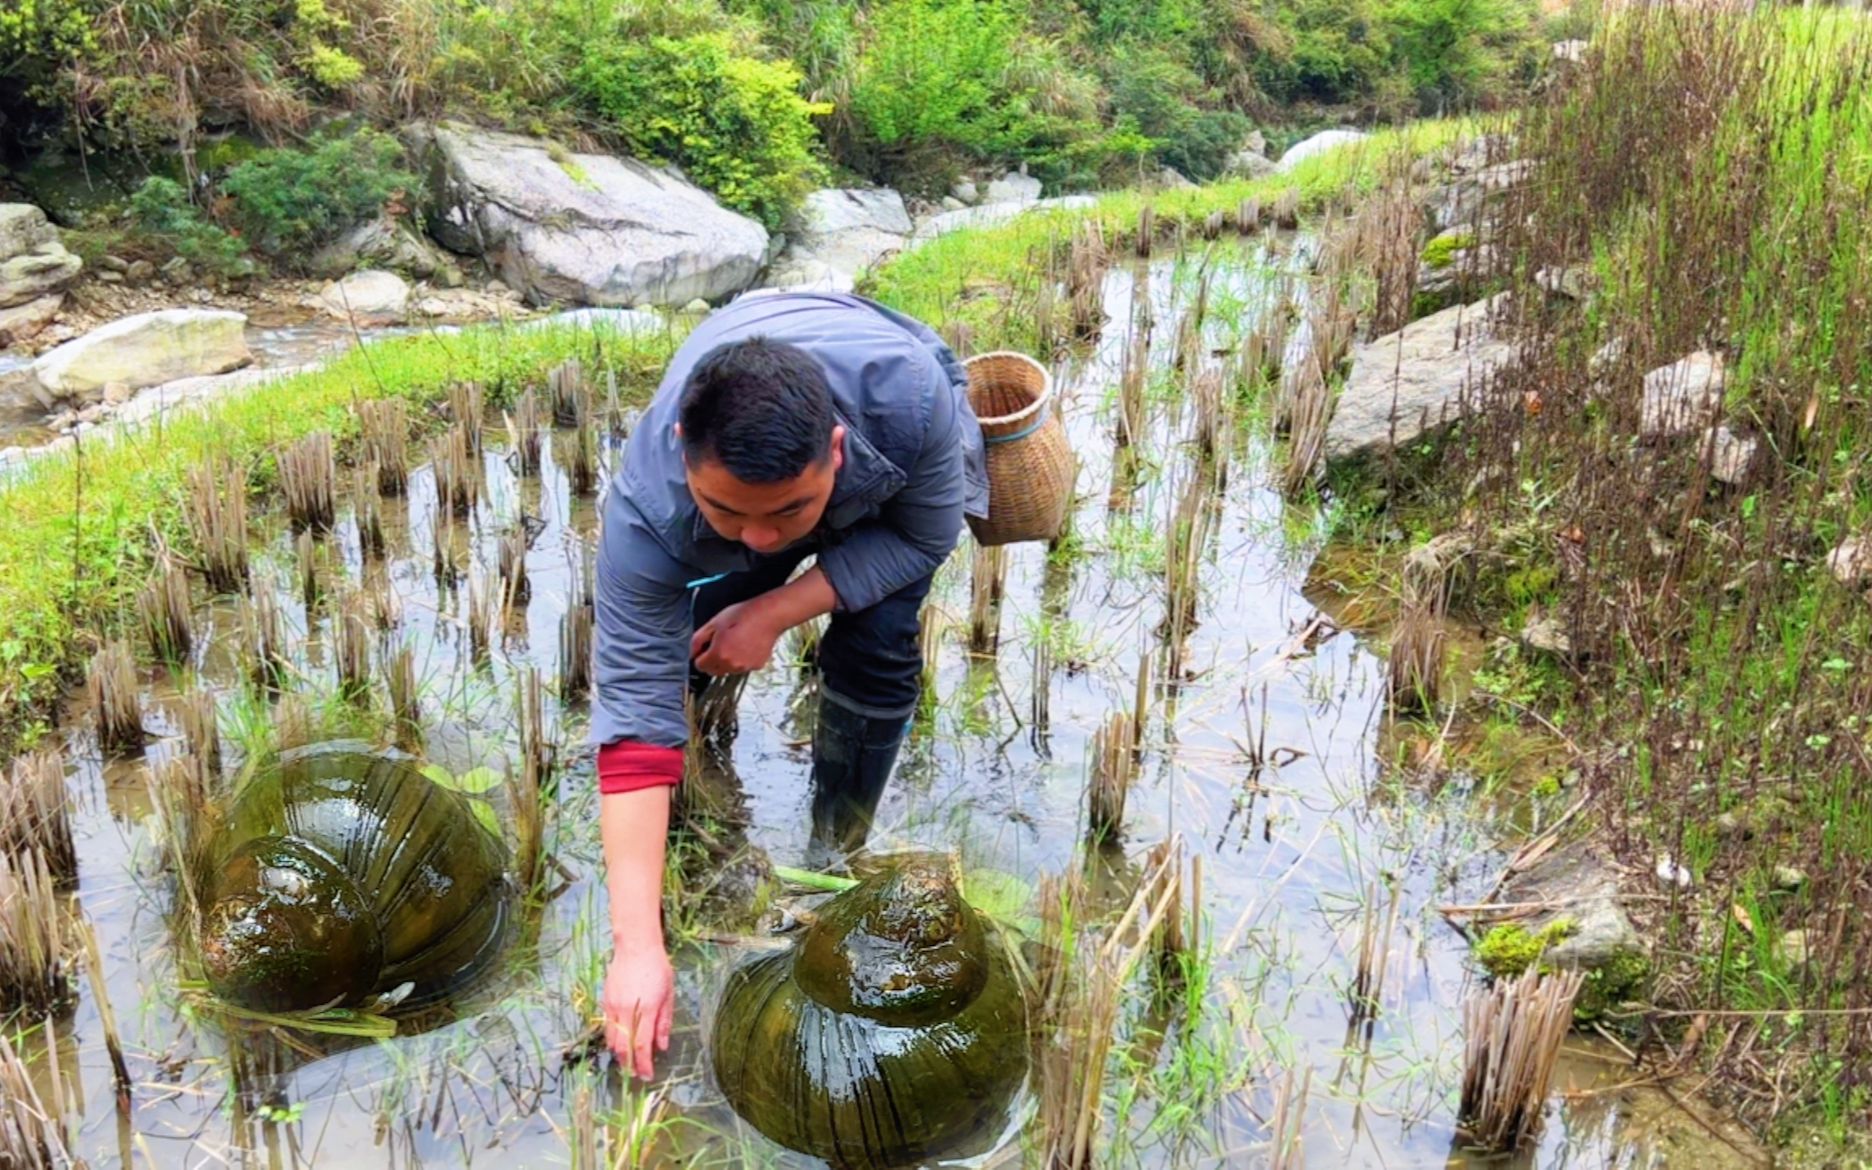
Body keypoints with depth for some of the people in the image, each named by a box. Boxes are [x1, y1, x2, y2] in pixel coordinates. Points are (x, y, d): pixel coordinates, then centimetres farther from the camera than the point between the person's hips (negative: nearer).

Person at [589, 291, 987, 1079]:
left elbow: (927, 536, -24)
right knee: (670, 651, -8)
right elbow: (635, 717, -41)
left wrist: (776, 611, -34)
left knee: (873, 651, -19)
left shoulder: (908, 394, -45)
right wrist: (637, 946, -43)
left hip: (889, 491, -1)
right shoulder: (646, 512, -42)